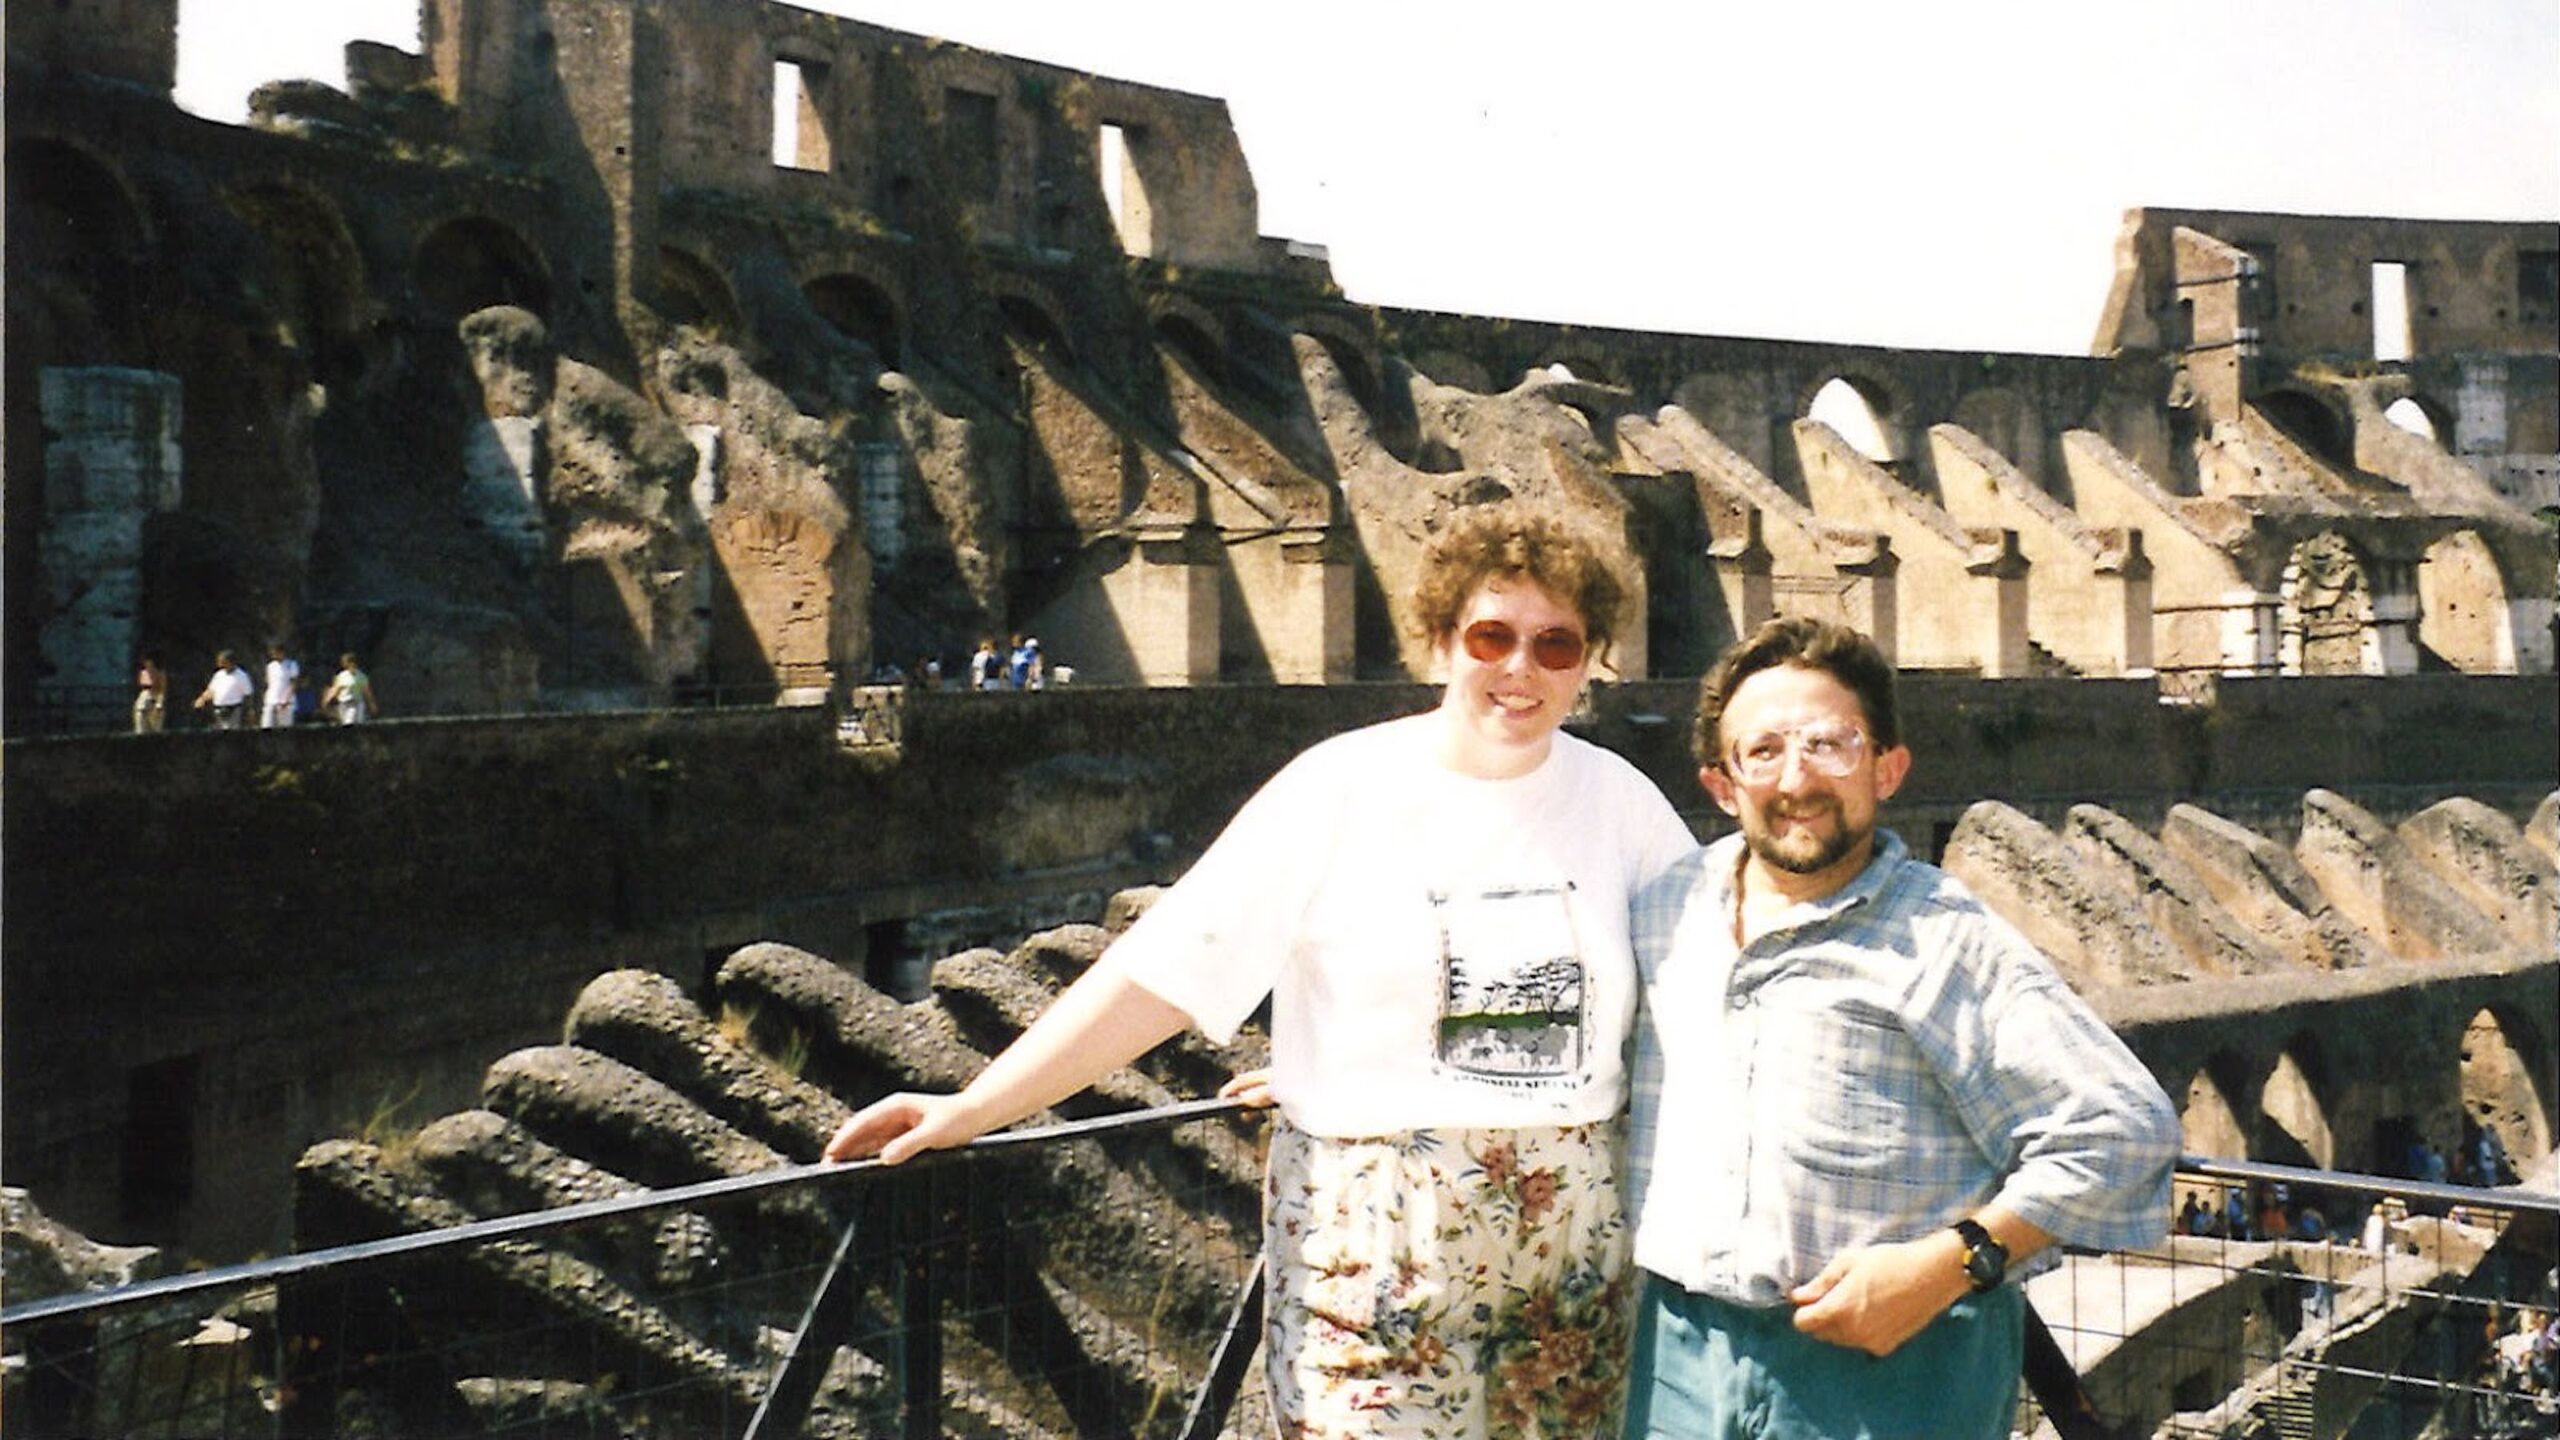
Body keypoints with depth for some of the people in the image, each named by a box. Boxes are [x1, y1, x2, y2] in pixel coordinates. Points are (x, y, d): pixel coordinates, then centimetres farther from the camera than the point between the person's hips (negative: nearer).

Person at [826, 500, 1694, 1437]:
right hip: (1371, 1233, -3)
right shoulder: (1342, 789, -8)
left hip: (1575, 1240, 4)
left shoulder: (1618, 798, 2)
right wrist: (972, 1106, -14)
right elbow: (1163, 972, -10)